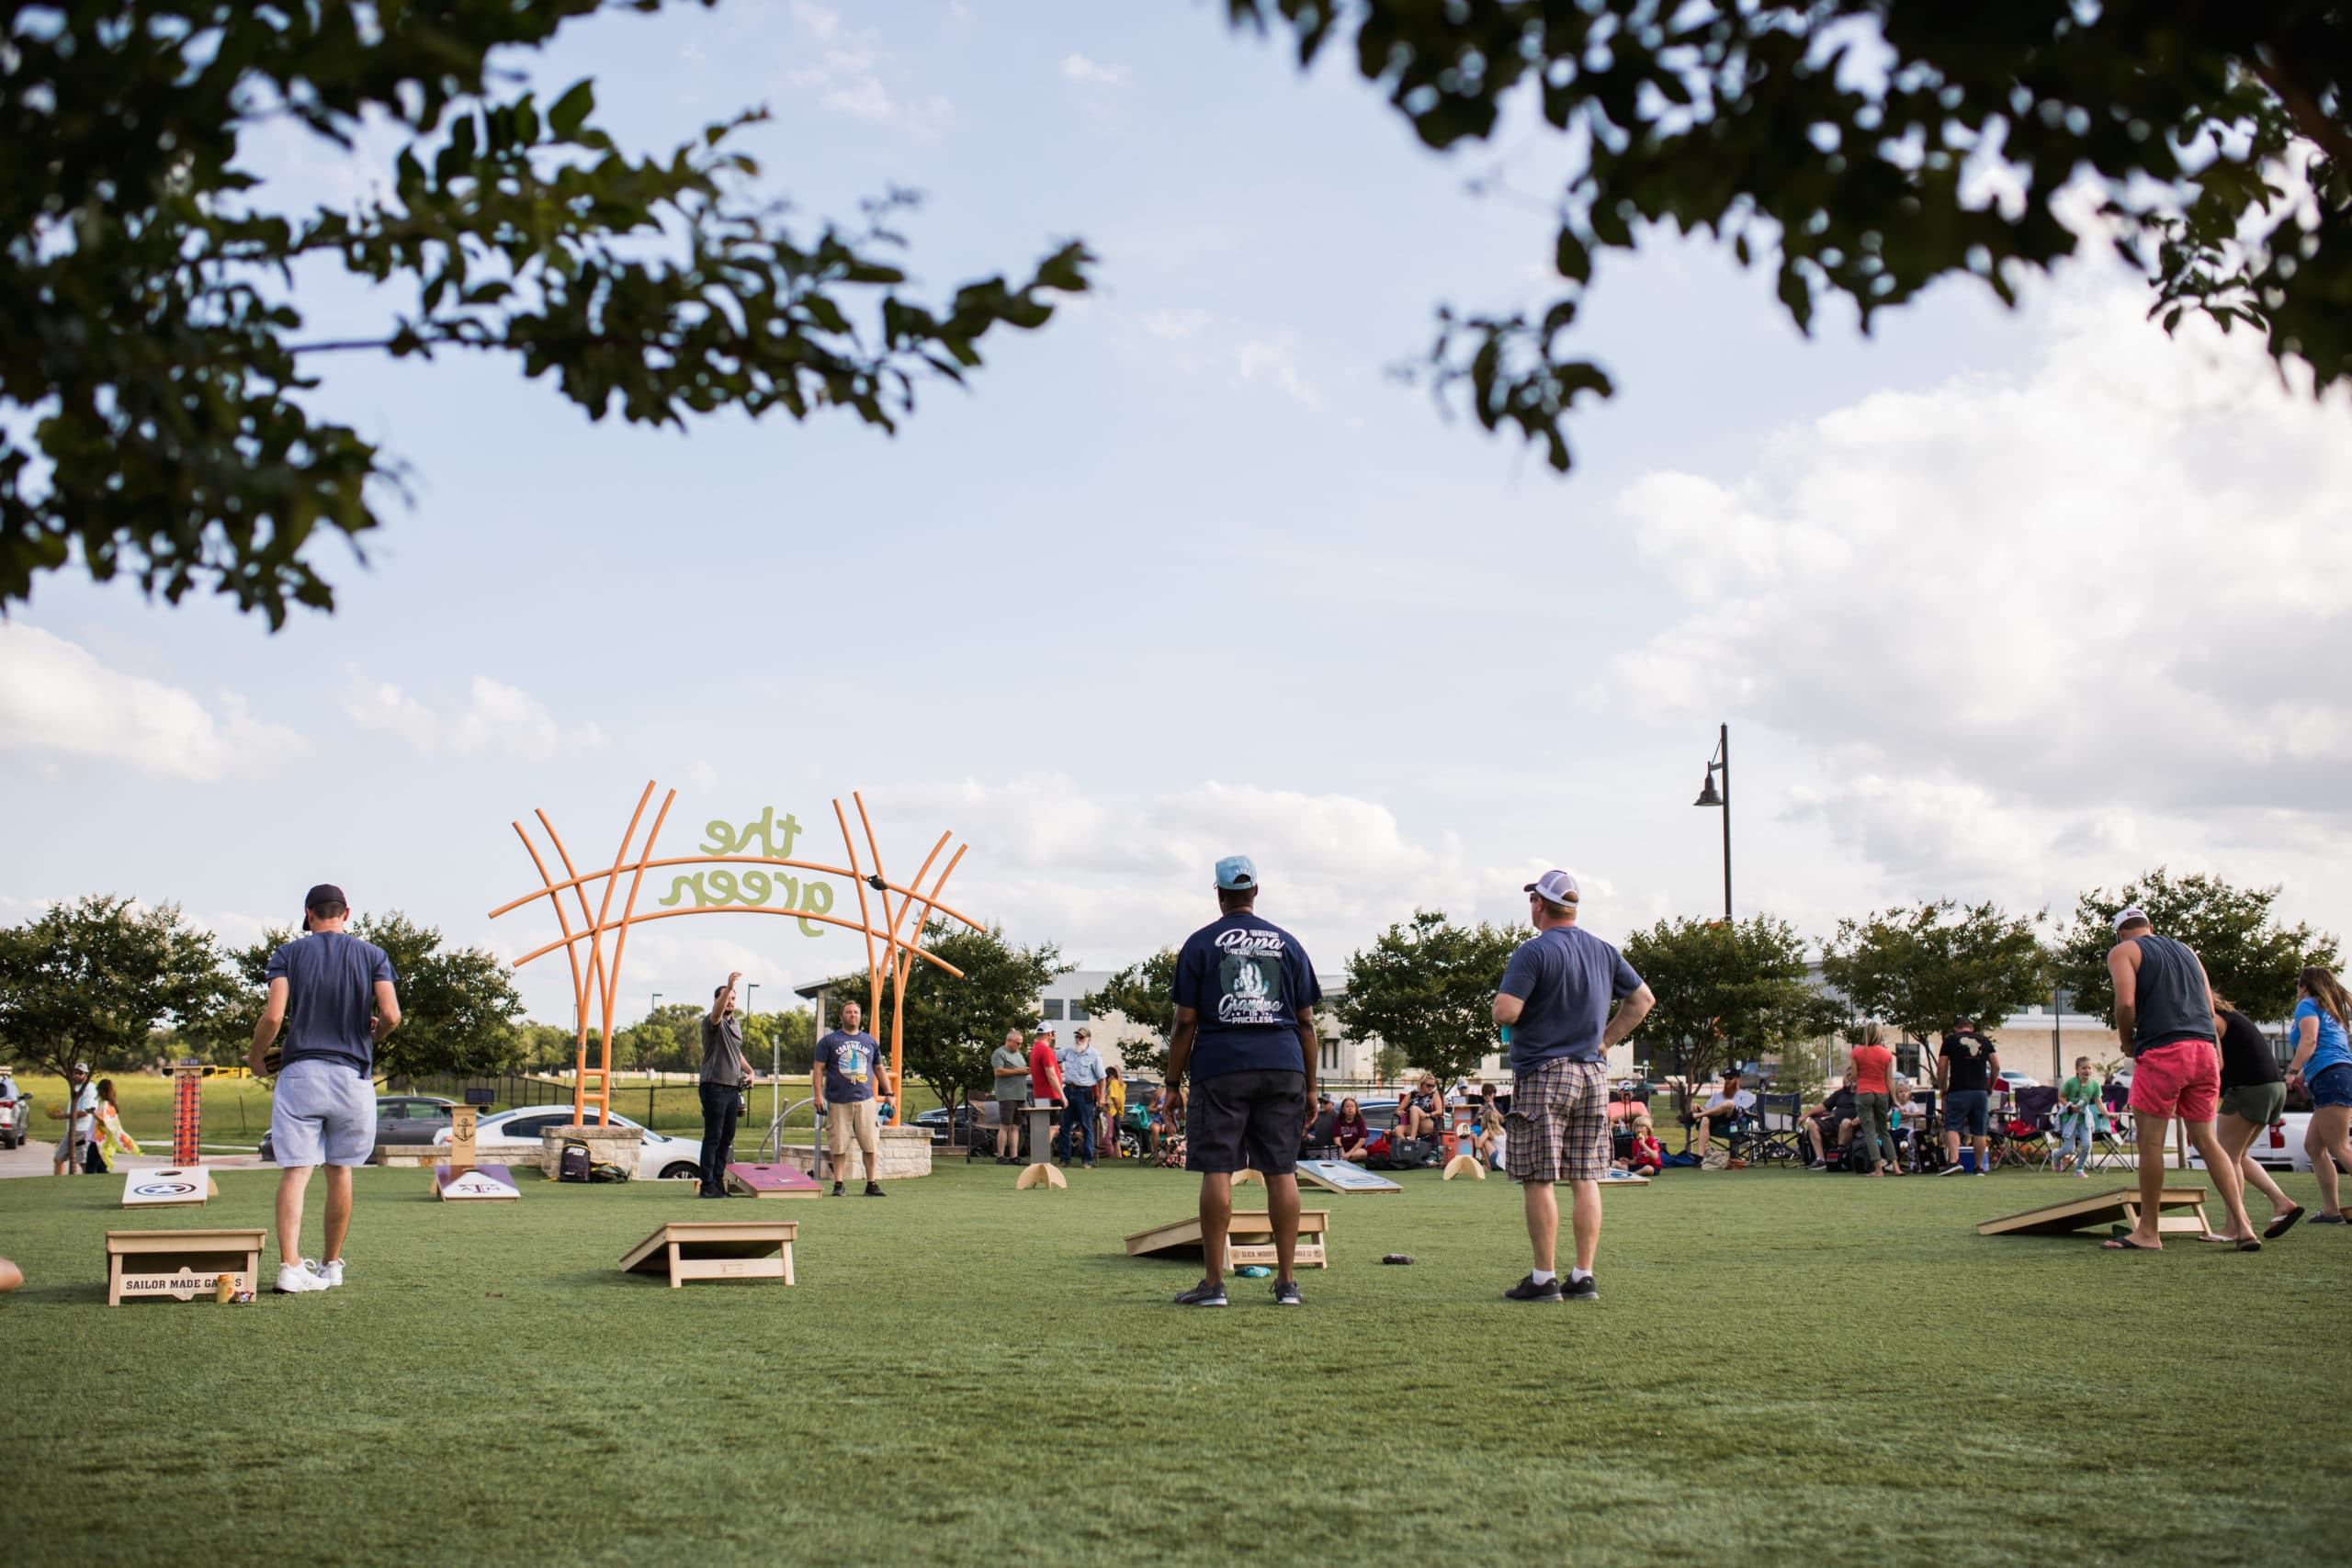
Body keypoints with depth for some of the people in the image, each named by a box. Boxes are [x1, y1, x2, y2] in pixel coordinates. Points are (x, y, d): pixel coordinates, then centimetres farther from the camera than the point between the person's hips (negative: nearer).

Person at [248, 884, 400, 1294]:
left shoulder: (289, 953, 3)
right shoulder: (372, 955, 6)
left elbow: (273, 1016, -8)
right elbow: (391, 1016, -6)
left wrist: (256, 1057, 9)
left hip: (300, 1072, -1)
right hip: (352, 1074, 1)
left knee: (294, 1171, -3)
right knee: (339, 1171, 12)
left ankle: (290, 1266, -15)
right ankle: (331, 1265, 20)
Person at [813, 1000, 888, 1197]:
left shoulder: (871, 1041, 16)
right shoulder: (829, 1041, 6)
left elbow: (879, 1069, 23)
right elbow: (818, 1069, 3)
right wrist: (819, 1095, -7)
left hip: (865, 1101, 2)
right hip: (838, 1102, -2)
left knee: (871, 1144, -3)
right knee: (838, 1145, -1)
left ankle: (872, 1184, 4)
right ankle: (838, 1184, 9)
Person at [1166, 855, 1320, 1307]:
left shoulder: (1200, 944, 4)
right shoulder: (1287, 944, 12)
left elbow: (1185, 1023, 0)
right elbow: (1306, 1022, 10)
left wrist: (1173, 1084, 5)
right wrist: (1310, 1086, 15)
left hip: (1220, 1069, -2)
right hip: (1283, 1067, 3)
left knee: (1217, 1170, -2)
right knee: (1282, 1170, 5)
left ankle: (1213, 1283, -3)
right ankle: (1286, 1282, 7)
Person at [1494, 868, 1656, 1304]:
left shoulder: (1533, 952, -12)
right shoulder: (1604, 952, 11)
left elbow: (1505, 1012, -19)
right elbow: (1643, 999, 19)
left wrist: (1503, 996, 3)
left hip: (1542, 1075, -6)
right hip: (1593, 1077, 6)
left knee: (1538, 1179, -1)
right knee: (1585, 1179, 8)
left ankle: (1543, 1279, 0)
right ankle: (1583, 1277, 11)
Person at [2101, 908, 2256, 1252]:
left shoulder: (2123, 952, 7)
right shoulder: (2186, 950, 24)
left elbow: (2126, 1002, -9)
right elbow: (2209, 1007, 18)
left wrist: (2128, 1044, 5)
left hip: (2162, 1052, -6)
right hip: (2205, 1049, 6)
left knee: (2150, 1142, 0)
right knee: (2206, 1140, 11)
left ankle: (2147, 1233, 3)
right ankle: (2242, 1225, 1)